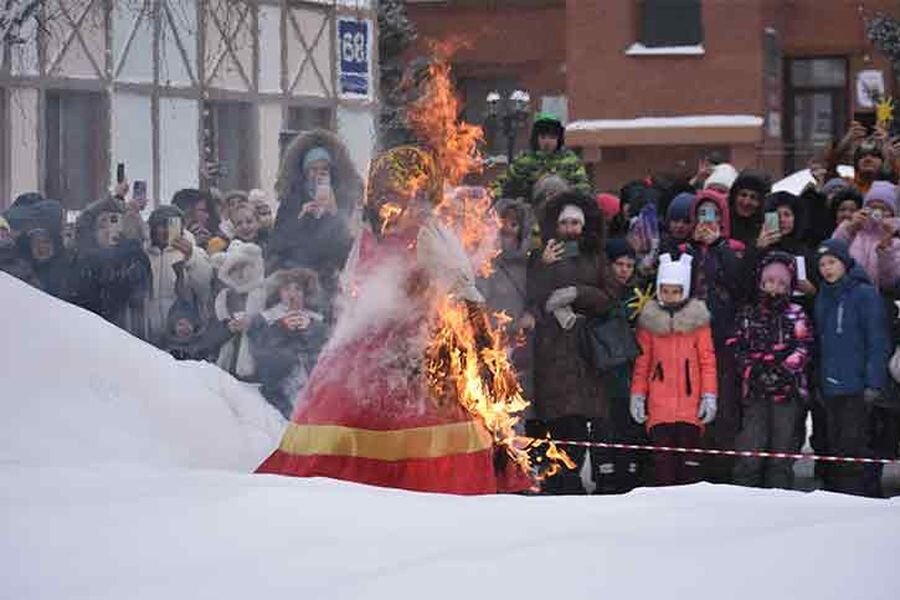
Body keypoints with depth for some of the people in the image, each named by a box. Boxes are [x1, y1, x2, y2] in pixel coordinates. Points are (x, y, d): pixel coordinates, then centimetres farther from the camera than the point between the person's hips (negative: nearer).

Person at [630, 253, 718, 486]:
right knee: (663, 458, -2)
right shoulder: (649, 320, 9)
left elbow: (707, 359, 4)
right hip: (659, 405, 1)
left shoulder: (697, 318, 5)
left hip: (690, 403, -1)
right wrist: (637, 395, 5)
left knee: (689, 458, -2)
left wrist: (709, 395, -2)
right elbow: (642, 361, 12)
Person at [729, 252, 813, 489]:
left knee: (782, 451, 3)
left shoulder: (797, 316, 7)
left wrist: (783, 370, -16)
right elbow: (737, 349, 4)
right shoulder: (748, 315, 10)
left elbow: (803, 350, -4)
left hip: (788, 390, 0)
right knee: (750, 450, -4)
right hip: (755, 391, 0)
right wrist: (751, 369, -11)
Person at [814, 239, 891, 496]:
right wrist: (815, 382, 14)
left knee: (852, 444, -8)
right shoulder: (823, 298, 14)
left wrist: (873, 382, -15)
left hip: (856, 386, -7)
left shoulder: (865, 294, -7)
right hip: (829, 385, 7)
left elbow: (877, 341, -10)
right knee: (833, 444, 10)